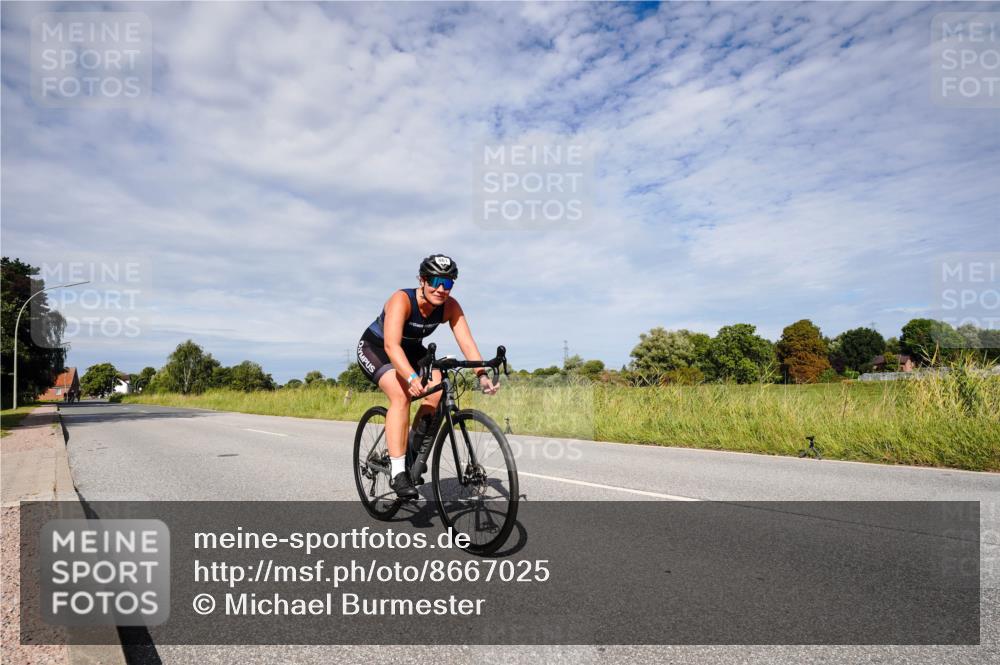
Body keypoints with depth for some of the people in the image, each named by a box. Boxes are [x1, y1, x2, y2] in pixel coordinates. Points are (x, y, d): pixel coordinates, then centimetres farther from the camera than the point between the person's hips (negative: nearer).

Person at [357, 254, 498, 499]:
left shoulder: (450, 306, -20)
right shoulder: (402, 300, -34)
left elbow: (467, 342, -28)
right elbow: (391, 345, -46)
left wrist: (482, 374, -45)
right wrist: (412, 378, -61)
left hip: (411, 349, 5)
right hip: (375, 348, -5)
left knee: (438, 391, -19)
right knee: (401, 396, -29)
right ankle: (398, 473, -25)